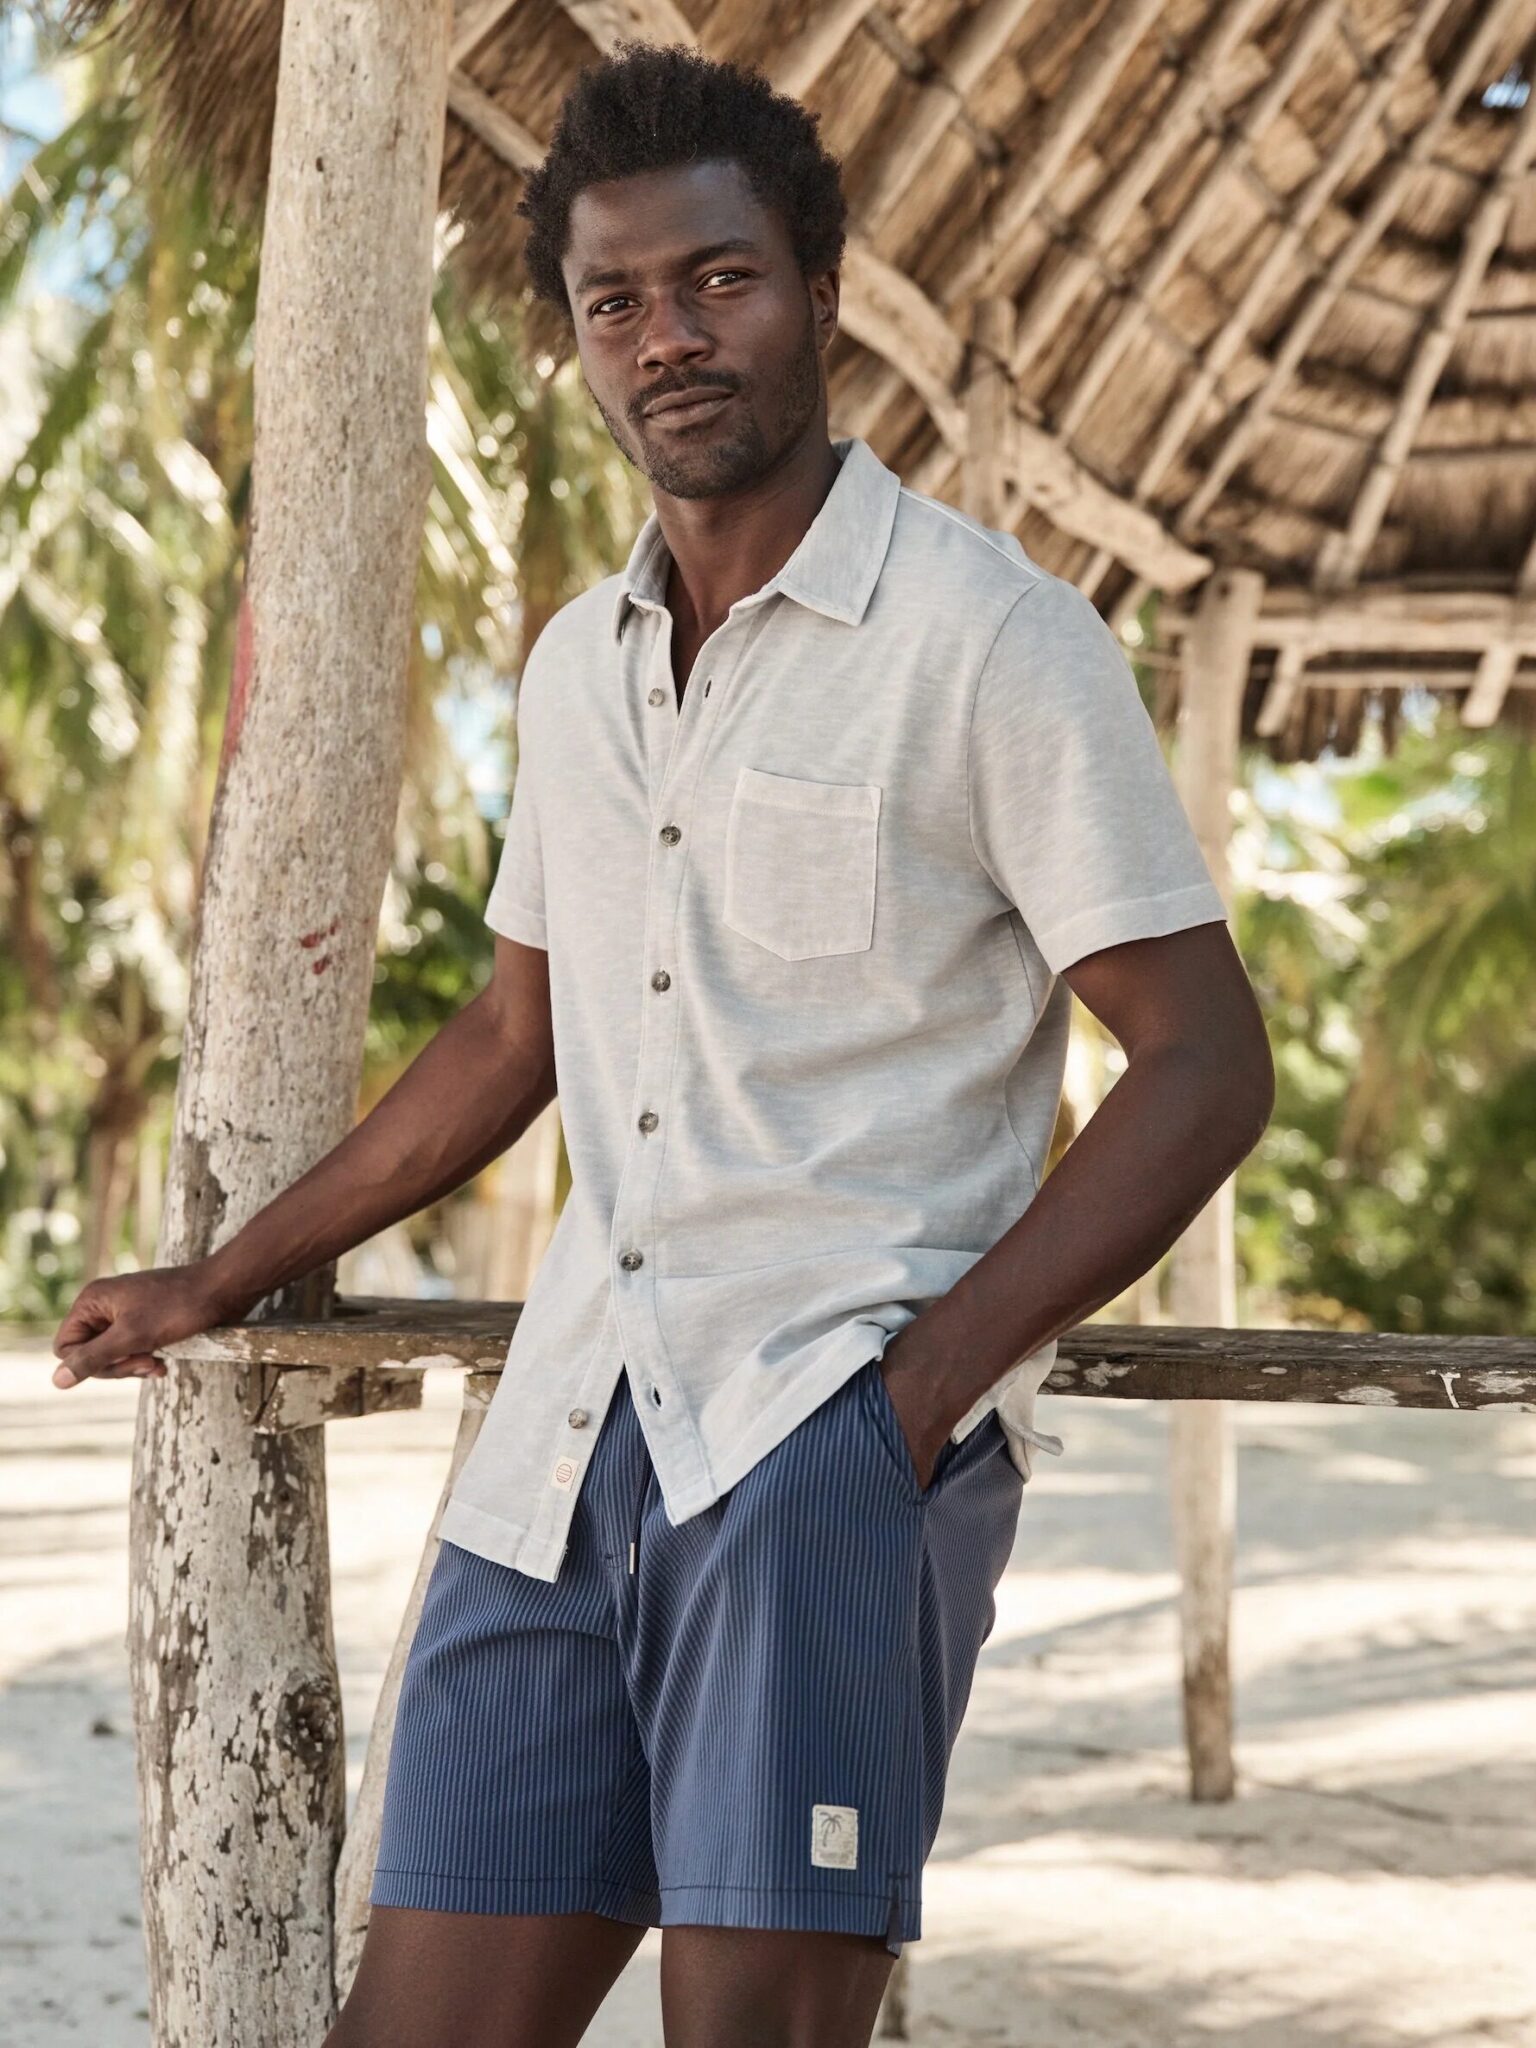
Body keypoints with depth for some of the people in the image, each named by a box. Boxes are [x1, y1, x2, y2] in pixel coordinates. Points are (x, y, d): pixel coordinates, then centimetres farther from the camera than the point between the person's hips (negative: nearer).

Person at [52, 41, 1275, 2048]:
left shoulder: (988, 635, -3)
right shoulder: (575, 667, 17)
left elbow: (1204, 1060, -5)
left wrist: (929, 1378, -14)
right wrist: (221, 1282, 33)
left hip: (834, 1432, -6)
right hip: (567, 1432, 6)